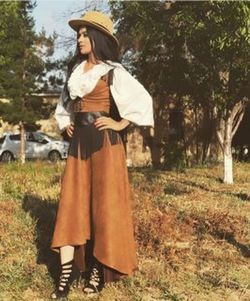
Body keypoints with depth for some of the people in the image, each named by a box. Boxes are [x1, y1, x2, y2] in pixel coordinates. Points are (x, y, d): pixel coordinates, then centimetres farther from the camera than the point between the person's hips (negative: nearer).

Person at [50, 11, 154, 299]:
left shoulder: (113, 71, -3)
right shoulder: (75, 70, 15)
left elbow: (142, 99, -8)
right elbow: (65, 102, 30)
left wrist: (120, 124, -8)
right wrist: (65, 123, 16)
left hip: (104, 142, -6)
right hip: (79, 142, 6)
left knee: (104, 202, -1)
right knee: (71, 203, -1)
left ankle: (99, 268, 10)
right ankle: (65, 275, 0)